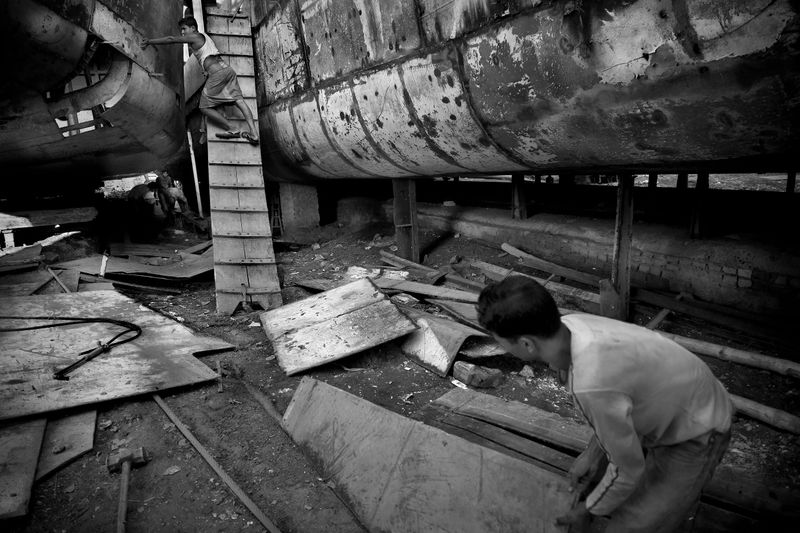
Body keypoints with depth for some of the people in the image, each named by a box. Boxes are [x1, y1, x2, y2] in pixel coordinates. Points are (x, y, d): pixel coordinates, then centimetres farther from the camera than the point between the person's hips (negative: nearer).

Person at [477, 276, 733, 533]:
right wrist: (592, 452, 8)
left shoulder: (591, 385, -40)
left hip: (695, 437, -7)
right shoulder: (569, 324, -18)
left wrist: (587, 510, -4)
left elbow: (627, 470, -22)